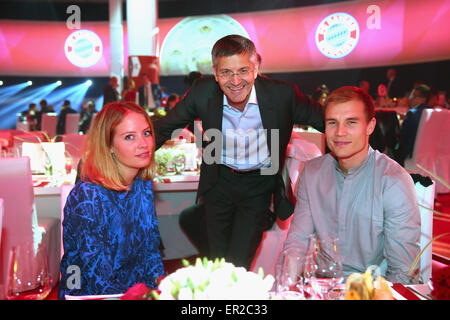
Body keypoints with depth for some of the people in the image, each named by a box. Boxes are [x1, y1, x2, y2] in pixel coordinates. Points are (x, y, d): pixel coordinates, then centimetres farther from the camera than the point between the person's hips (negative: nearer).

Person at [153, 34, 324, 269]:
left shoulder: (283, 95, -20)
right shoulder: (202, 92, -15)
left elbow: (324, 121, -4)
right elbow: (164, 127, 0)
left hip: (258, 186, -2)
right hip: (219, 181, 2)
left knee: (238, 264, -5)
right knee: (217, 259, 14)